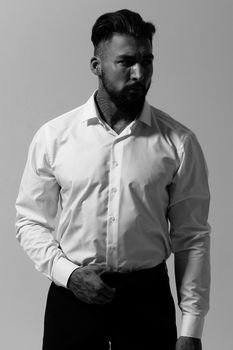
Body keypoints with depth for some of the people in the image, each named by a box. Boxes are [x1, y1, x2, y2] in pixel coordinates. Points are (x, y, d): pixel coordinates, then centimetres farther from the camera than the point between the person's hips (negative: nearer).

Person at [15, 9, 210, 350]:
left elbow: (191, 237, -2)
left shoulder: (178, 142, -4)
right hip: (73, 293, 0)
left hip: (147, 296, 0)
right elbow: (30, 221, 3)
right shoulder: (53, 136, -3)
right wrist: (66, 271, -13)